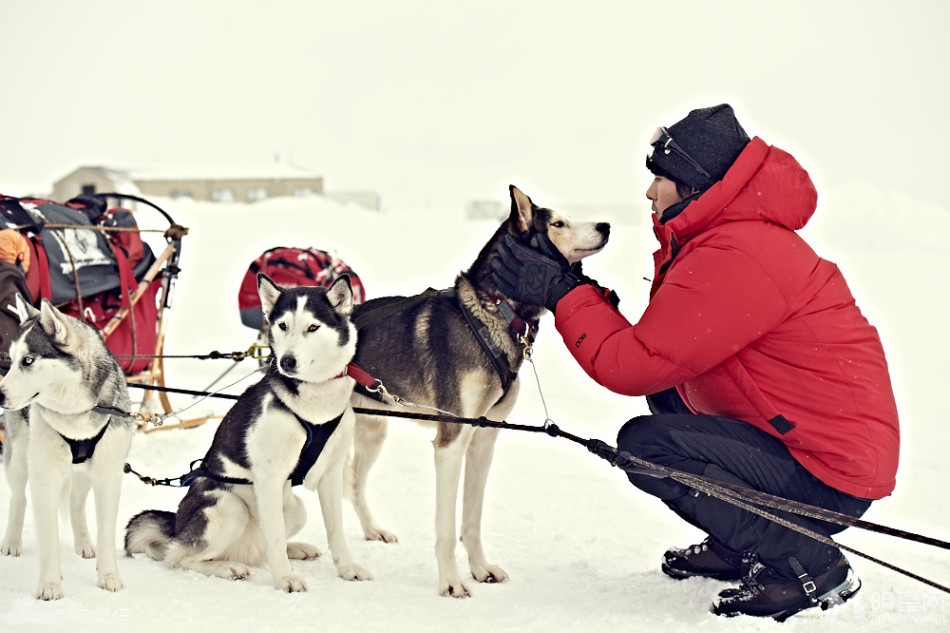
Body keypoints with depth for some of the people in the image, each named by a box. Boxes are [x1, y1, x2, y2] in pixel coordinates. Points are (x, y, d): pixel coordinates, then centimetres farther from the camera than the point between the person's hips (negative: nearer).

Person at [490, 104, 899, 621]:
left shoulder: (732, 259, -21)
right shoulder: (737, 234, 13)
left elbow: (633, 365, -20)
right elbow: (659, 346, 10)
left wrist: (560, 292, -9)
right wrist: (577, 290, 0)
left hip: (829, 479, -10)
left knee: (643, 444, -16)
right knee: (666, 395, 17)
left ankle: (810, 567, -9)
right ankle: (743, 547, 21)